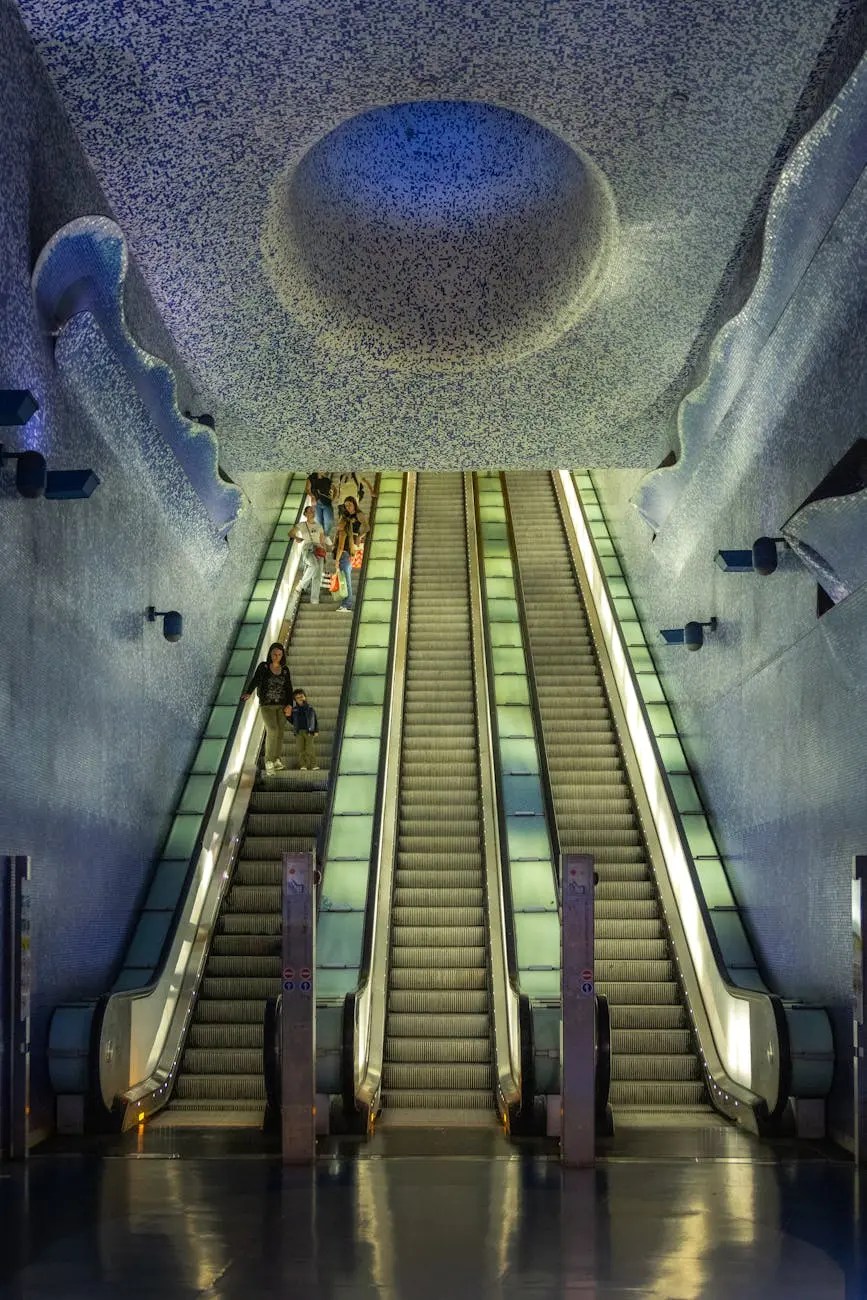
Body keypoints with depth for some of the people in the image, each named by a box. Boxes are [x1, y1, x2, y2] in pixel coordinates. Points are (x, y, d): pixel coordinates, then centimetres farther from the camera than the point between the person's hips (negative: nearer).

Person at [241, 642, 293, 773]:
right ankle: (269, 761, -11)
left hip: (281, 706, 3)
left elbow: (289, 688, 3)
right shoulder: (263, 667, -3)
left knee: (280, 732, 1)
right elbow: (254, 680, -13)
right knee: (272, 730, -17)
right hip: (266, 705, -3)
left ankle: (277, 761, 12)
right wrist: (248, 693, -30)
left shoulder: (285, 669, 5)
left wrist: (289, 705, -9)